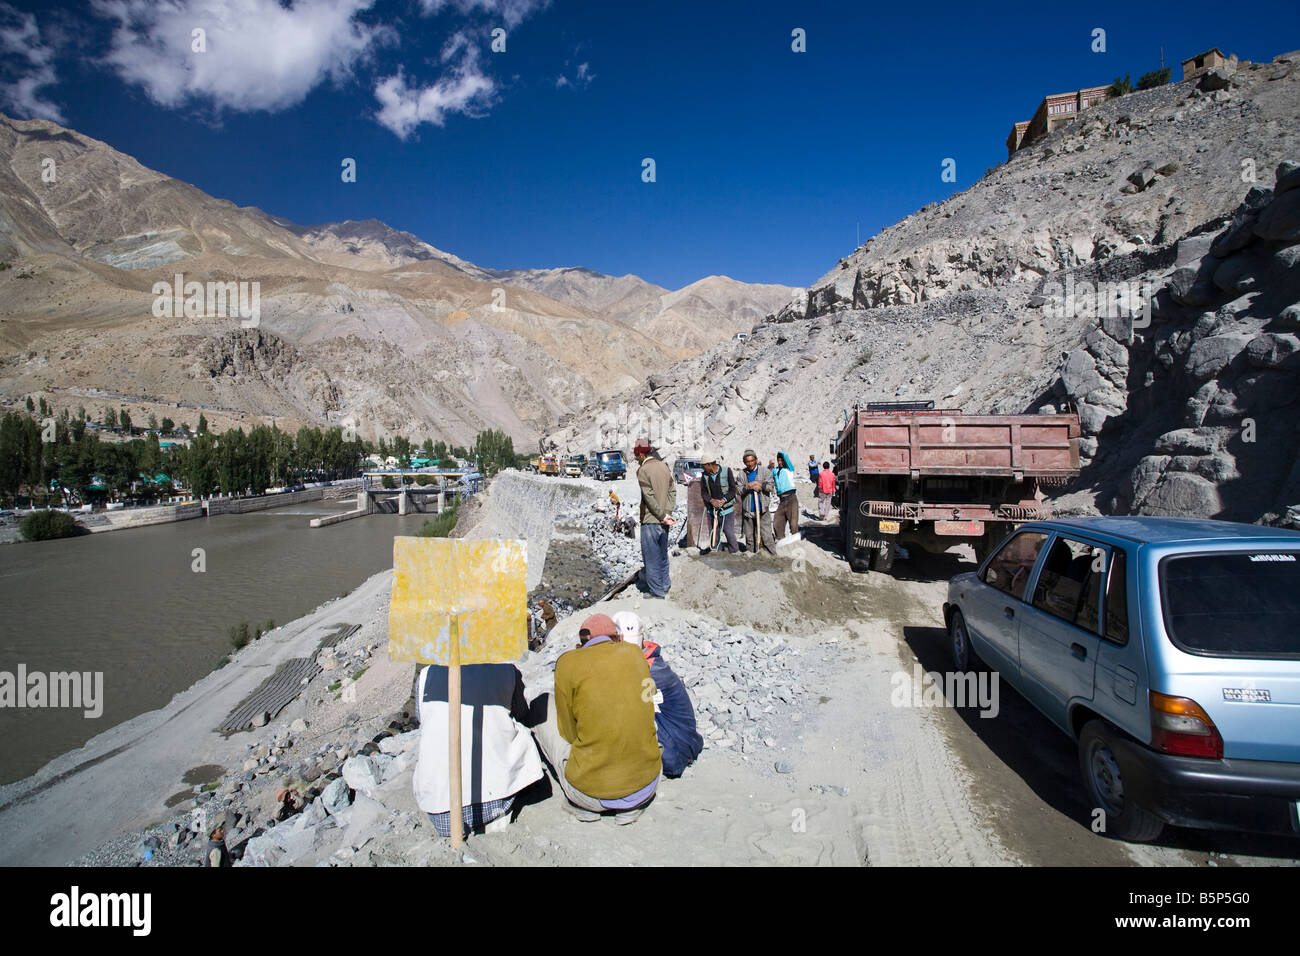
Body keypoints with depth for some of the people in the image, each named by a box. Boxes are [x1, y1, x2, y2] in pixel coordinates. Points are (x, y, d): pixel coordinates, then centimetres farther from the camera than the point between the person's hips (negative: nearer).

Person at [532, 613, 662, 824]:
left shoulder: (569, 662, -6)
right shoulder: (635, 653, 5)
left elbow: (569, 734, 2)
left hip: (591, 794, -4)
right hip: (647, 786, 4)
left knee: (542, 706, 15)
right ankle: (630, 806, 16)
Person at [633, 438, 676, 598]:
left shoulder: (643, 470, -15)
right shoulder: (663, 466, 8)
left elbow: (649, 497, -19)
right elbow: (672, 490, 7)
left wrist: (664, 515, -12)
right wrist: (668, 512, 1)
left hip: (650, 521, -7)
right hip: (663, 521, 7)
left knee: (651, 559, 2)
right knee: (662, 555, 21)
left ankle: (657, 593, 8)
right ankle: (665, 585, 34)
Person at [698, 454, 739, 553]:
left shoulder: (727, 471, -5)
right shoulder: (704, 476, 5)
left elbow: (733, 490, -5)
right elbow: (704, 493, 2)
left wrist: (723, 500, -19)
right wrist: (711, 500, -18)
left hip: (727, 509, -3)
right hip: (712, 510, 3)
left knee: (730, 534, -4)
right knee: (713, 535, 6)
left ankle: (734, 553, 8)